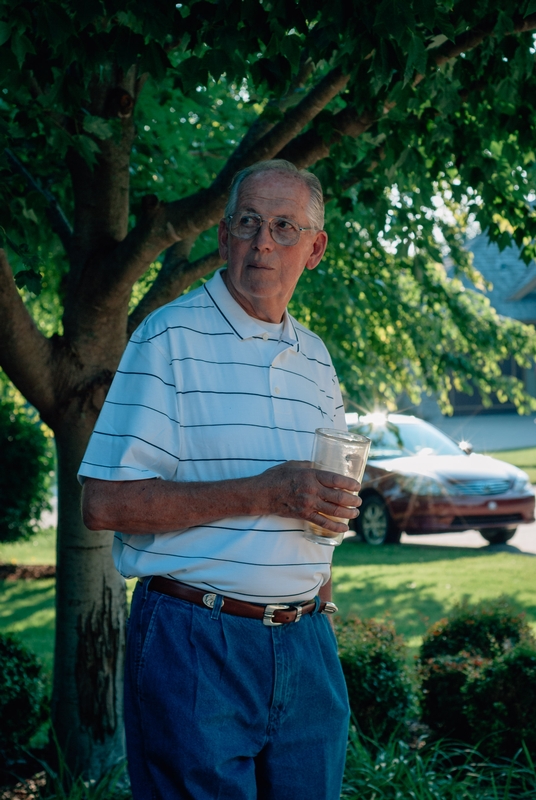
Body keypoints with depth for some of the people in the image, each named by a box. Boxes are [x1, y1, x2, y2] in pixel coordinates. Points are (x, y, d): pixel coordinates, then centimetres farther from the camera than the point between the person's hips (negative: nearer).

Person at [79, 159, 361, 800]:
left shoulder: (315, 357, 14)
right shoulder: (171, 337, -7)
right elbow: (104, 503, -14)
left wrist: (320, 590, 9)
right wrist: (261, 494, -19)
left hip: (304, 643, 6)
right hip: (195, 644, -6)